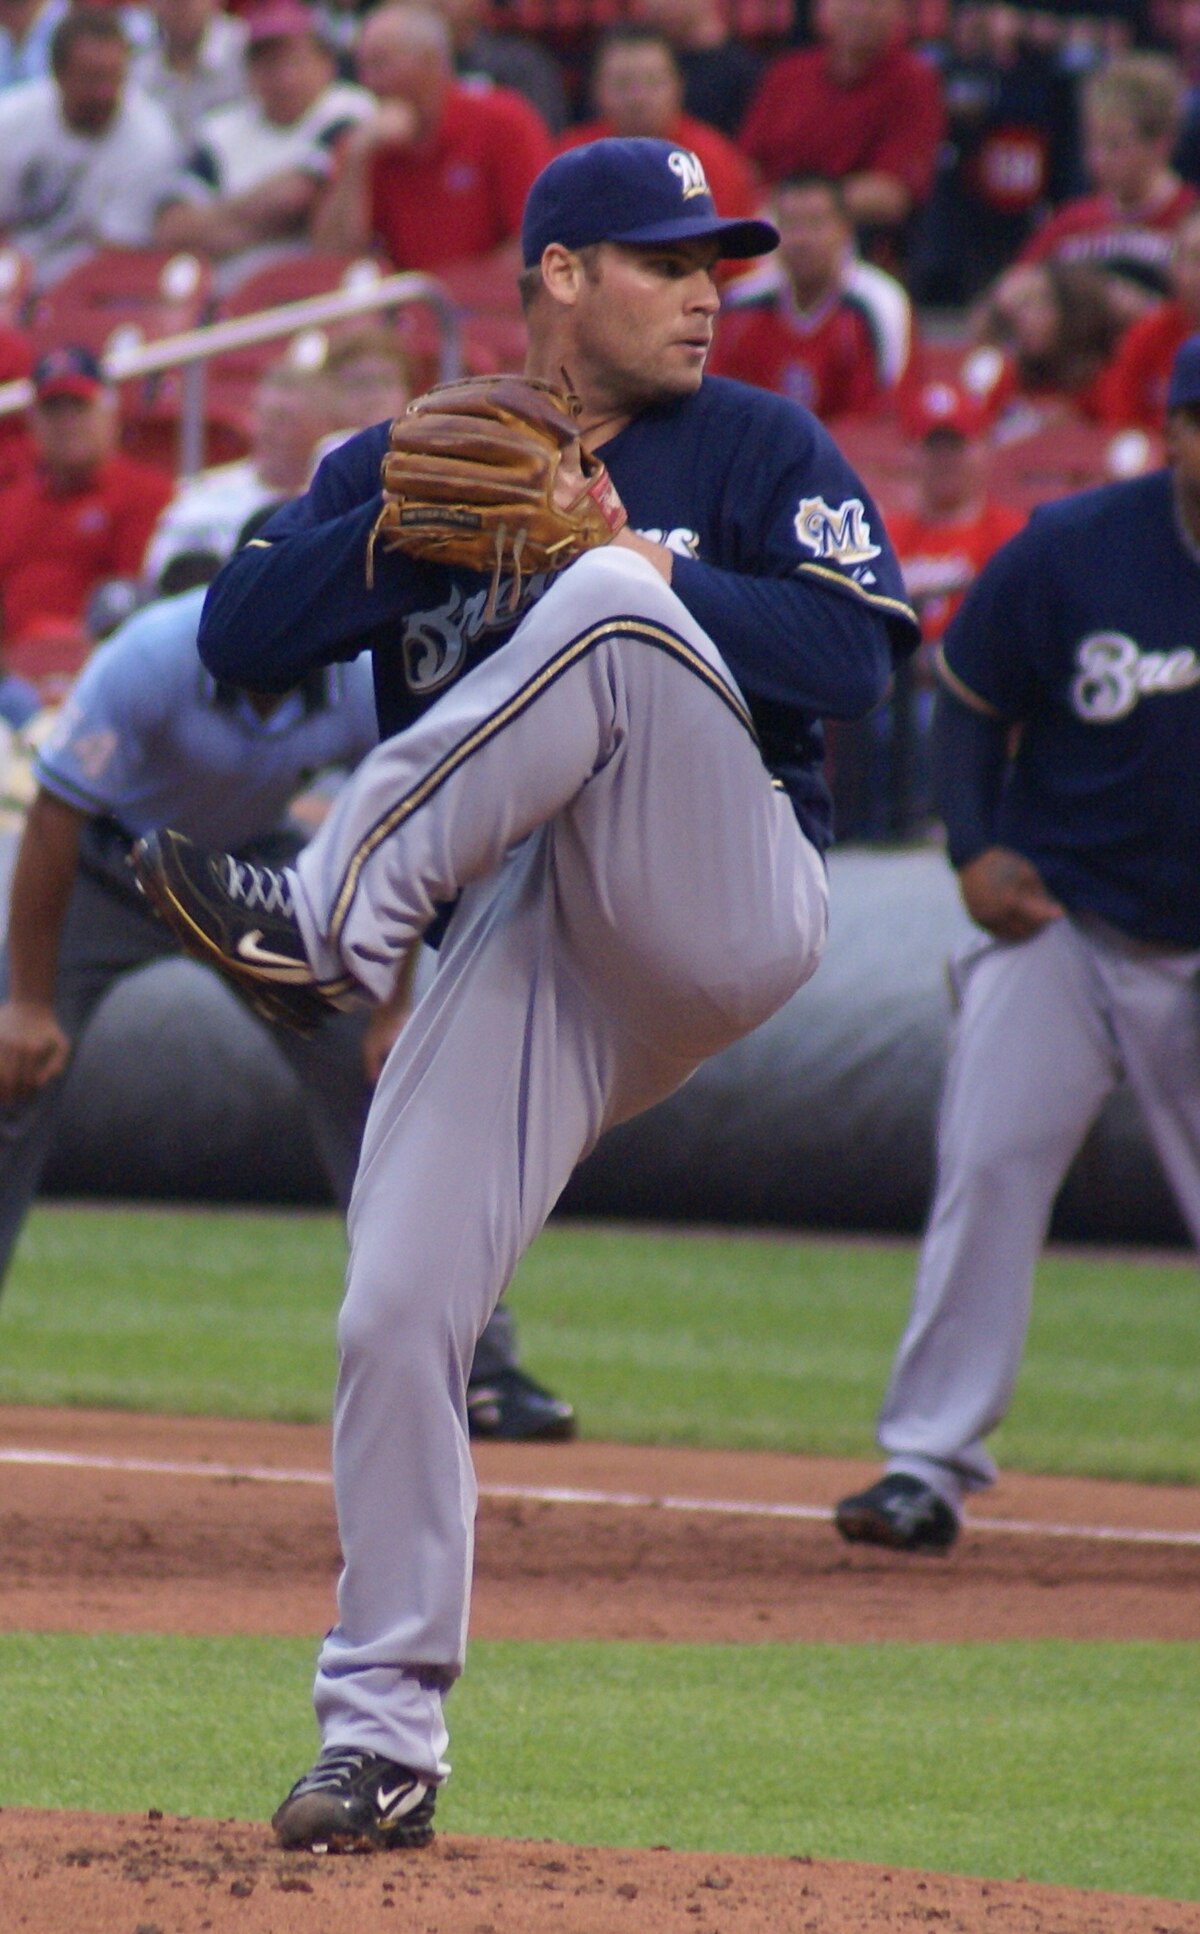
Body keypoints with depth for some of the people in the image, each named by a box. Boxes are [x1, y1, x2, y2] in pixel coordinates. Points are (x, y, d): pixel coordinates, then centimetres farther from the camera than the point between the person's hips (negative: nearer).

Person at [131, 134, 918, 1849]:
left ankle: (327, 921, -33)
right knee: (395, 1316, -11)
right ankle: (383, 1740, 1)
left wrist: (618, 556, -10)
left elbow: (852, 652, -6)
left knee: (606, 616, -30)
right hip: (515, 944, 3)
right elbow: (241, 643, 3)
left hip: (719, 912, -3)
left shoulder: (758, 449, 10)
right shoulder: (409, 464, 17)